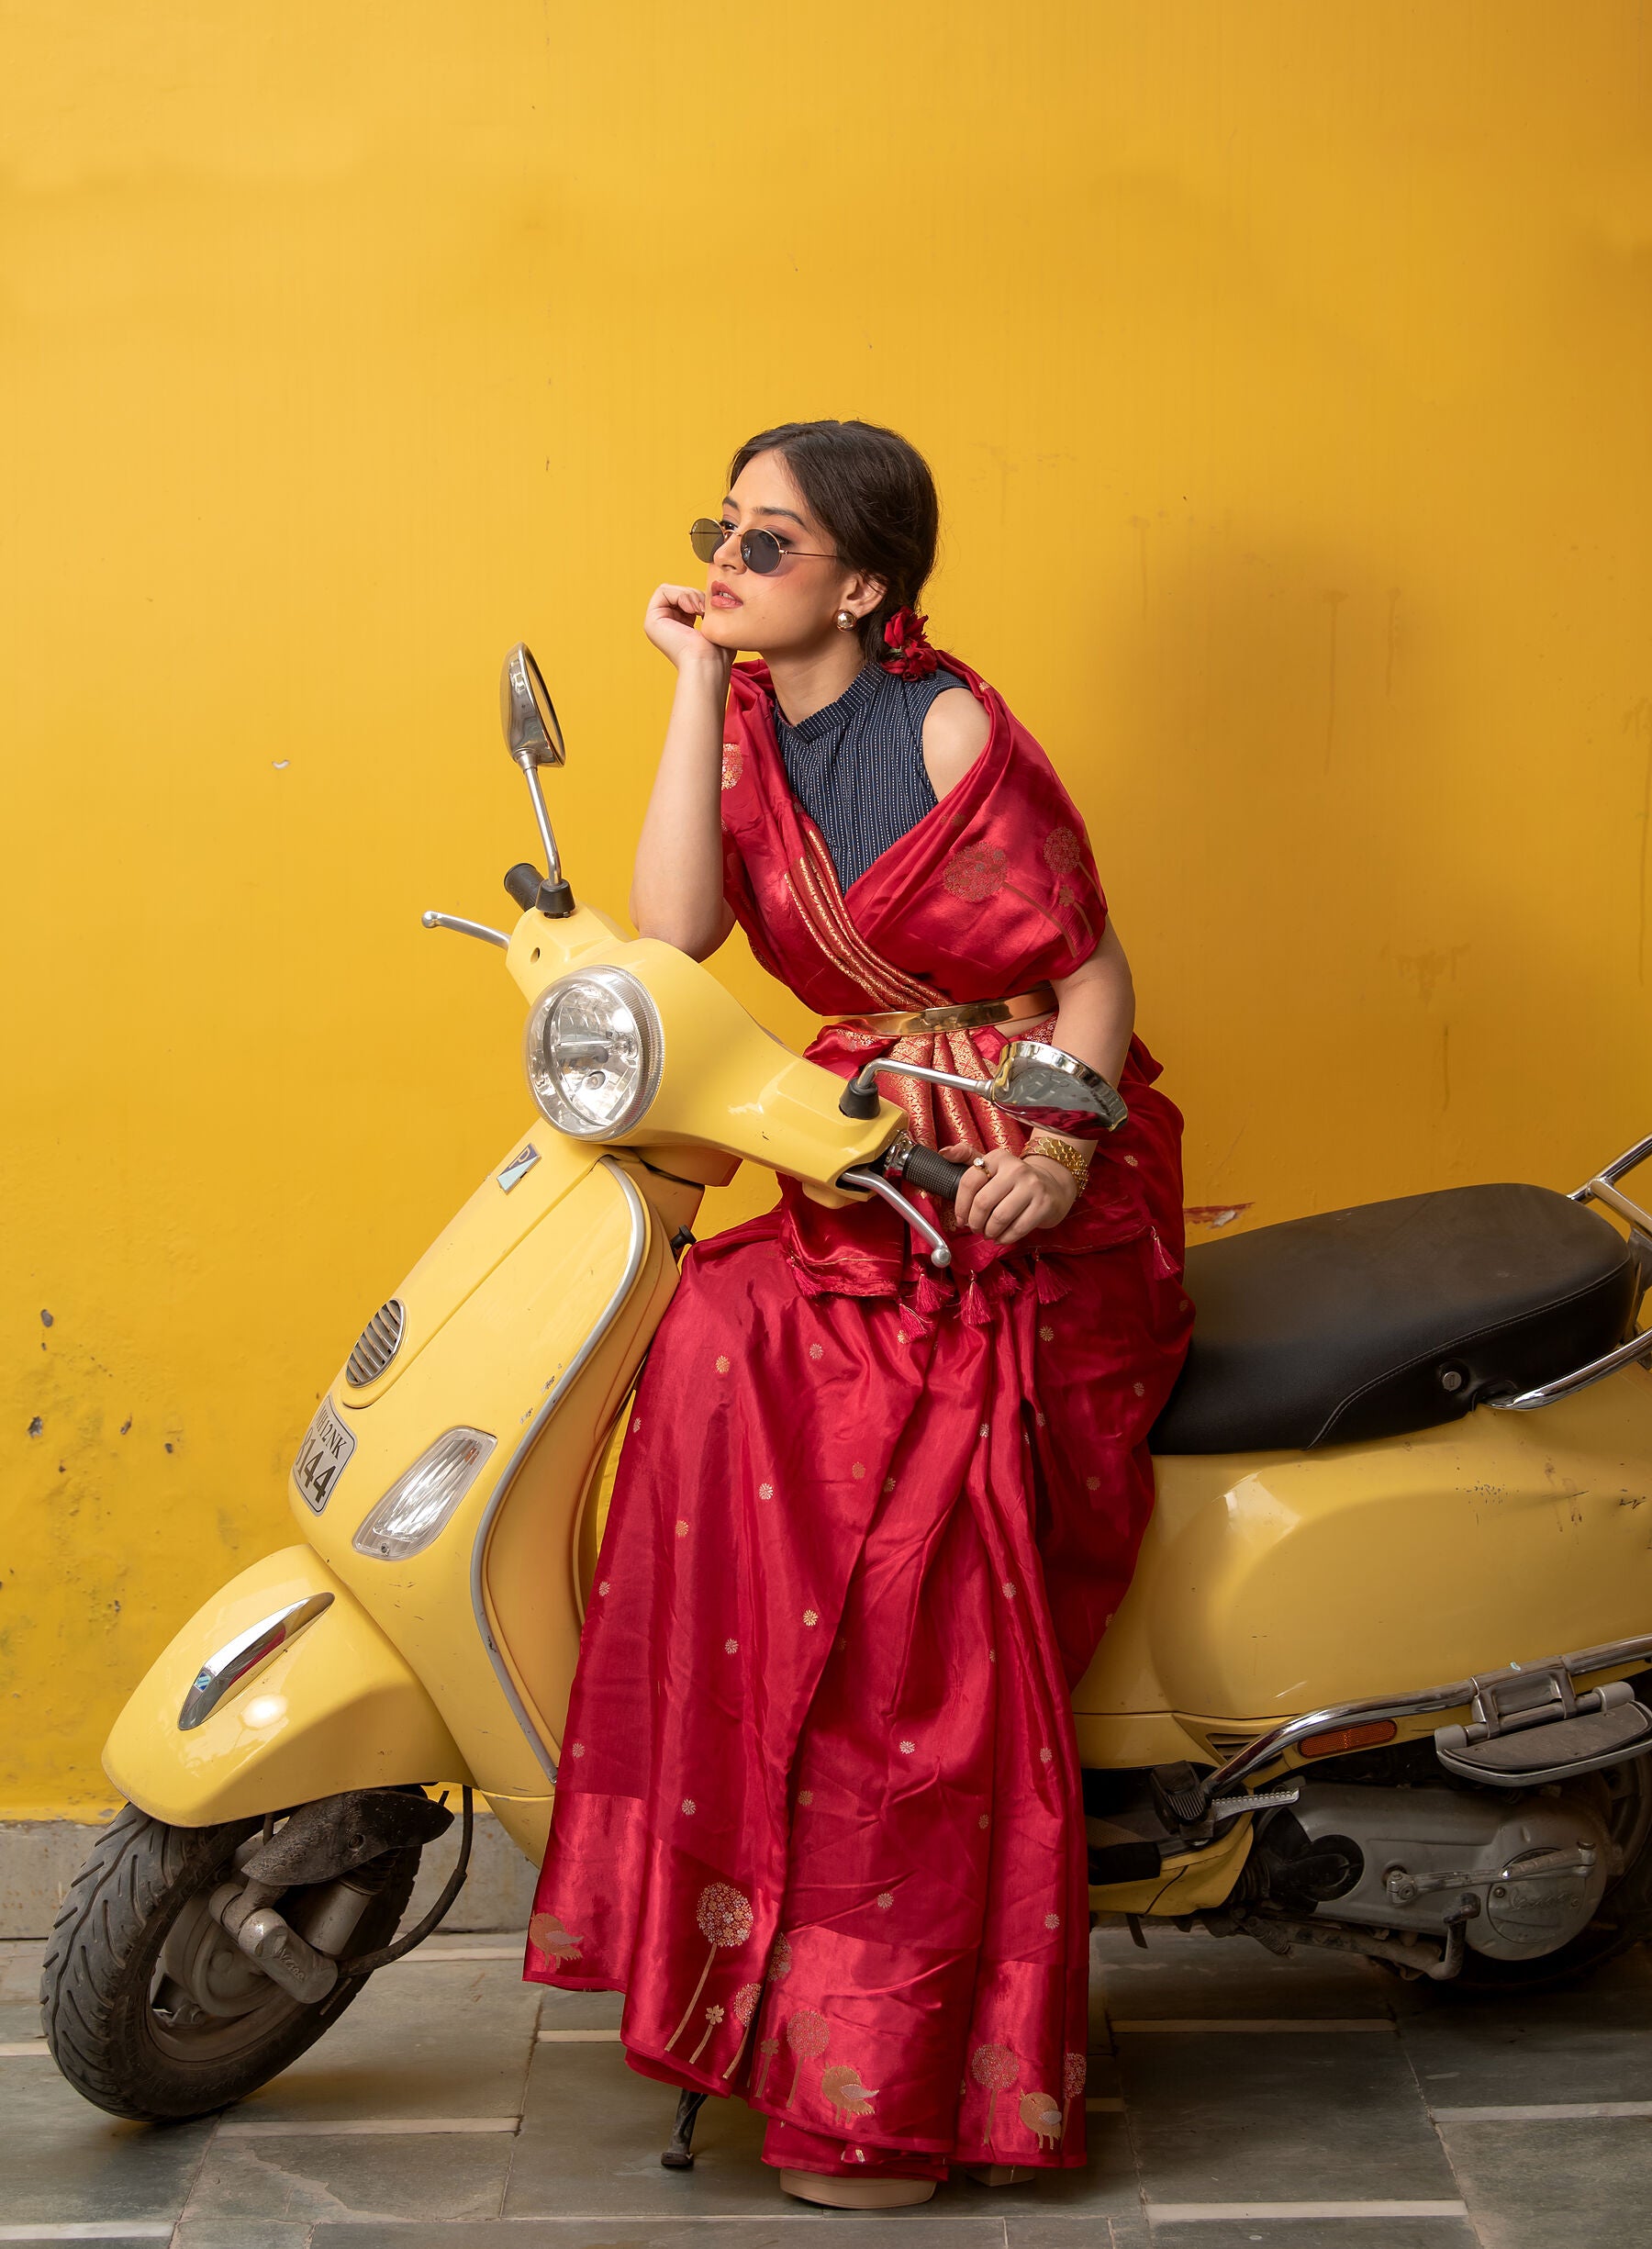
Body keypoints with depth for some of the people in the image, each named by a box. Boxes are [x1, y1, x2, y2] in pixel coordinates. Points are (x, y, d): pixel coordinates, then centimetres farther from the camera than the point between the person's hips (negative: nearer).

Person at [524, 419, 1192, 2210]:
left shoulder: (950, 730, -8)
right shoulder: (752, 731, 10)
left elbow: (1092, 964, -7)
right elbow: (673, 929, -7)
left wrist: (1059, 1146, -24)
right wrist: (697, 680, -5)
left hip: (1034, 1199, -6)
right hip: (866, 1175, 6)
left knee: (908, 1539, -22)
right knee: (729, 1350, -24)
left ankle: (888, 2076, -15)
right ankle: (737, 1924, -17)